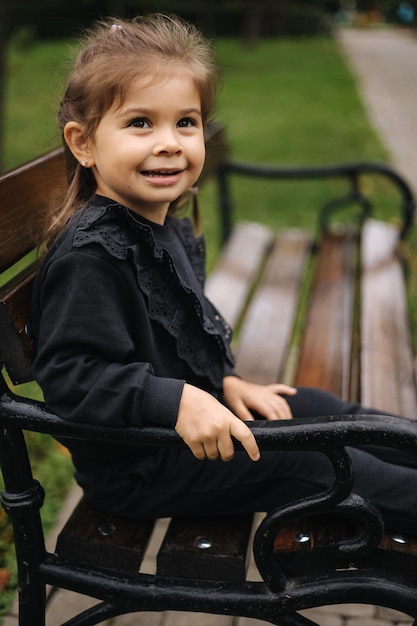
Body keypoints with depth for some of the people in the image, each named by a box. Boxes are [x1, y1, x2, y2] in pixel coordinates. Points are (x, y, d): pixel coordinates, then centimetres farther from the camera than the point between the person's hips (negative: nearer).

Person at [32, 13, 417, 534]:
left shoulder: (171, 229, 3)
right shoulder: (90, 255, -28)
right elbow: (70, 375, -31)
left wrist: (224, 381, 5)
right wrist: (177, 400, -37)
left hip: (197, 416, 9)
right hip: (133, 467, -9)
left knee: (316, 408, 9)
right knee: (303, 458, -9)